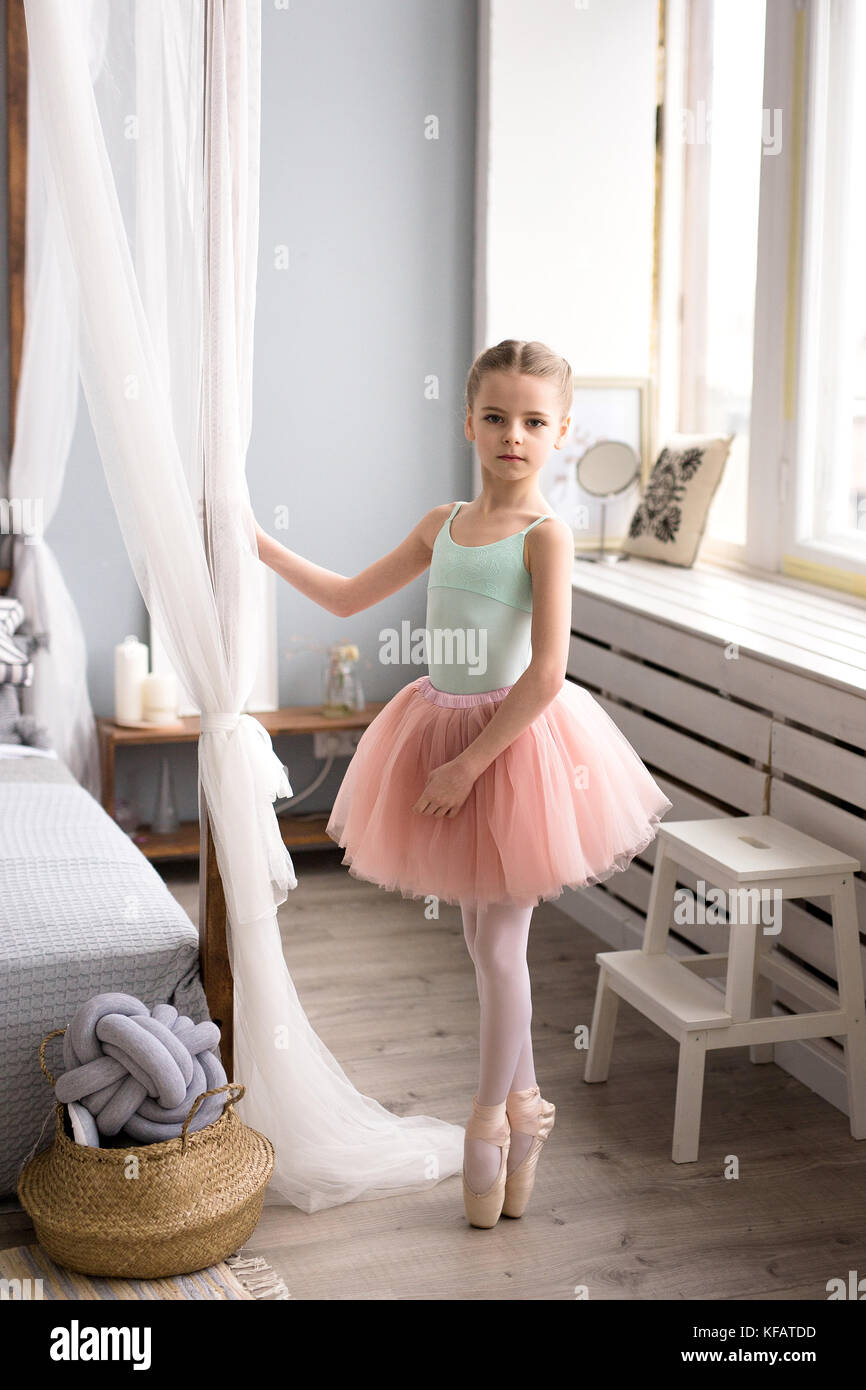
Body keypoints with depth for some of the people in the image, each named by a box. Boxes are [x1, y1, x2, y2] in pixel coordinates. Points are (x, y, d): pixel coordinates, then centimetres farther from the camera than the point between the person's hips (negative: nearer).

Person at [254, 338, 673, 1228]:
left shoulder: (545, 535, -14)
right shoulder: (443, 523, 6)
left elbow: (545, 673, -20)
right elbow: (348, 598, 15)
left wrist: (470, 761, -21)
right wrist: (259, 545, 10)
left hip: (514, 739, -6)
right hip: (438, 729, 6)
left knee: (497, 942, 4)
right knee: (483, 937, 15)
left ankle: (491, 1120, 21)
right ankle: (524, 1107, 30)